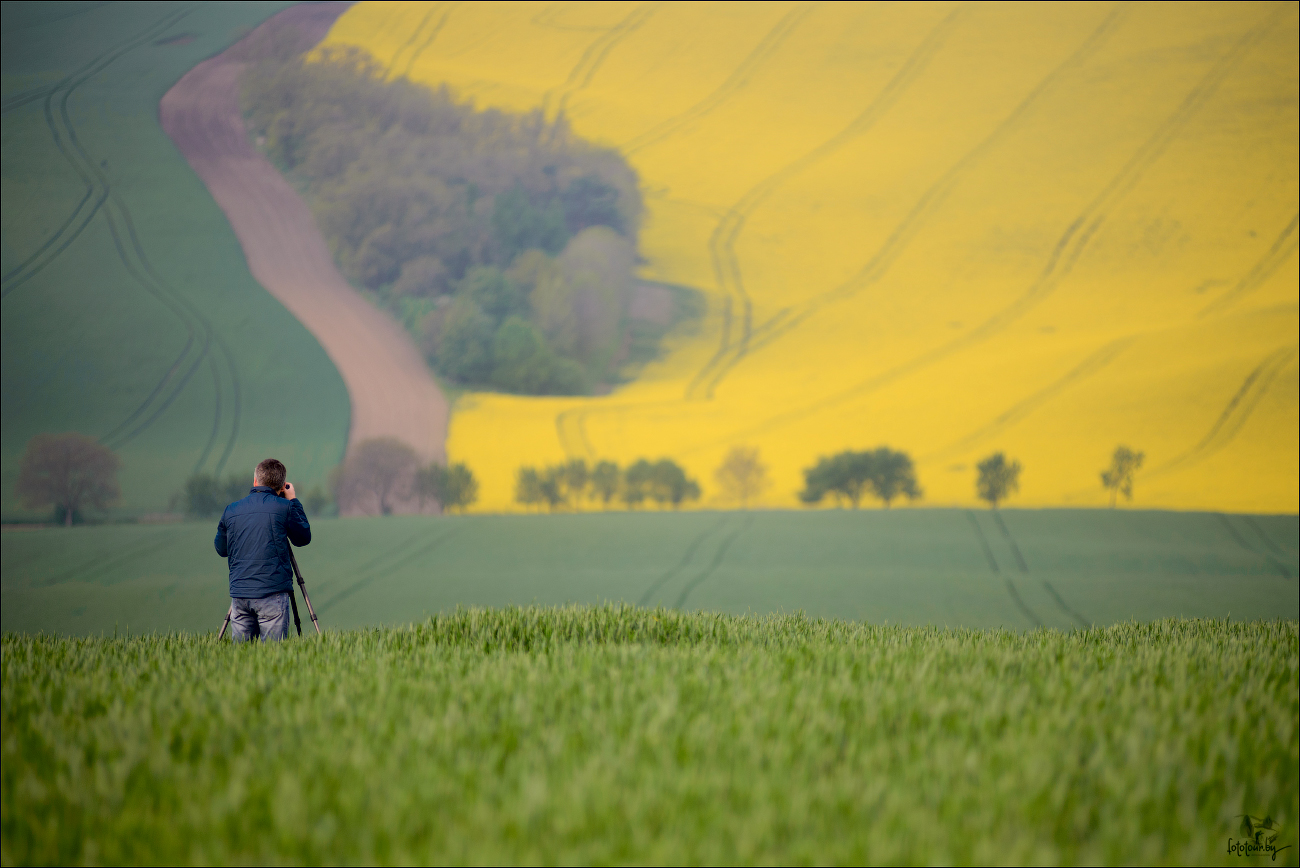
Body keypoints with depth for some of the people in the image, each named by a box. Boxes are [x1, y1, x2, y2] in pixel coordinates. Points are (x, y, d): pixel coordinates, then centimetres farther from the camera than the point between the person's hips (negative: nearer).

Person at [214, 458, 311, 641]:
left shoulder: (231, 510, 10)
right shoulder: (284, 507, -2)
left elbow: (221, 549, 23)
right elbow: (303, 538, 13)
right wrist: (293, 501, 21)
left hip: (239, 596, 4)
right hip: (272, 592, -4)